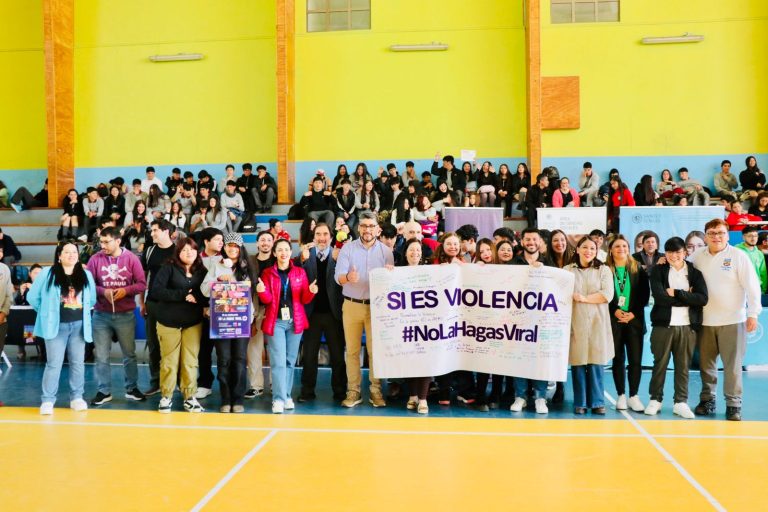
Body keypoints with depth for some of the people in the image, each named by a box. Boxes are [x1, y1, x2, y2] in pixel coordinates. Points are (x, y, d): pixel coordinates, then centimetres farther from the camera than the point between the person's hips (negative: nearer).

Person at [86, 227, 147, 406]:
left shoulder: (131, 258, -5)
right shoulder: (95, 259, -3)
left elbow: (142, 284, -4)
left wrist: (126, 290, -20)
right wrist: (103, 291, -17)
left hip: (126, 315, 0)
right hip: (101, 315, 1)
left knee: (129, 353, 11)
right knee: (102, 356, 5)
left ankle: (132, 388, 24)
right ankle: (104, 391, 17)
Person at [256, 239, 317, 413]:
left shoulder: (300, 272, 6)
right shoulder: (268, 273, 4)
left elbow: (305, 299, 3)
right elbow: (267, 300, -3)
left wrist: (311, 291, -18)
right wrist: (262, 291, -24)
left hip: (295, 321, 2)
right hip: (275, 321, -2)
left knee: (290, 361, 8)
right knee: (278, 361, -8)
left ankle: (287, 396, 17)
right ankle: (278, 399, -5)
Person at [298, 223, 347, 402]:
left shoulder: (339, 255, -1)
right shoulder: (306, 255, 3)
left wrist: (337, 260, -26)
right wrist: (303, 261, -22)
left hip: (333, 313, -1)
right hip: (312, 312, 1)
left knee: (337, 354, 8)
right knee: (309, 354, 9)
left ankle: (339, 391, 19)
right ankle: (307, 391, 19)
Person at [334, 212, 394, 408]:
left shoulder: (386, 251, 4)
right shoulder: (348, 248, 2)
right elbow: (338, 276, -8)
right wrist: (348, 277, -31)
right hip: (352, 305, 0)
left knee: (375, 349, 2)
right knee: (352, 350, 4)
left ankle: (376, 390, 11)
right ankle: (353, 391, 12)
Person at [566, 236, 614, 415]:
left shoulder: (604, 270, 8)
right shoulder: (567, 270, 8)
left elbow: (607, 295, -4)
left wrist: (584, 298, -11)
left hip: (597, 322, 0)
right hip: (576, 322, 0)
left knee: (596, 362, 0)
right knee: (578, 361, 0)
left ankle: (597, 402, 10)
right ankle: (580, 403, 9)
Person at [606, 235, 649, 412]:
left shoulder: (638, 268, 8)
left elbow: (645, 293, 3)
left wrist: (633, 313, -7)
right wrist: (615, 311, -13)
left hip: (635, 319, 1)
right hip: (613, 320, -1)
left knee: (635, 359, -2)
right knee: (618, 359, 3)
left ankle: (633, 396, 7)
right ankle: (621, 396, 12)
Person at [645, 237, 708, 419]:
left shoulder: (695, 272, 7)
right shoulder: (658, 271, 3)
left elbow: (703, 298, -7)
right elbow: (659, 297, -11)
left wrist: (676, 293, -12)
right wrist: (687, 298, -9)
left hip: (687, 326, 1)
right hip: (663, 325, -1)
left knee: (683, 366, 5)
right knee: (660, 364, 6)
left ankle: (681, 402, 15)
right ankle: (655, 399, 17)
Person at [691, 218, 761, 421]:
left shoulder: (738, 256, -4)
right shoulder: (697, 256, 5)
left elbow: (752, 286, -6)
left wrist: (753, 313, -10)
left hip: (732, 320, -3)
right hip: (704, 320, 3)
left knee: (732, 364, 1)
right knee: (706, 363, 10)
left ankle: (733, 404, 11)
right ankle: (707, 400, 23)